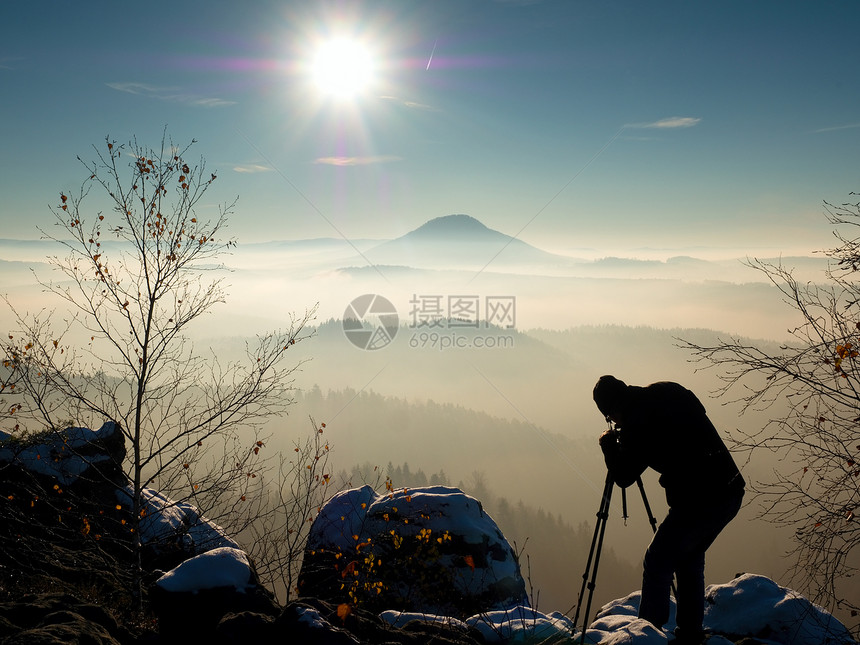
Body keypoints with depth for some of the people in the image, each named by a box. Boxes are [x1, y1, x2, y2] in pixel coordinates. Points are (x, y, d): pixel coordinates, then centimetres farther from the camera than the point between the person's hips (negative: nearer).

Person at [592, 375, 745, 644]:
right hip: (731, 491, 8)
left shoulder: (636, 423, -11)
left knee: (656, 564, 4)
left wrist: (608, 444, 13)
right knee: (689, 559, 22)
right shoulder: (669, 392, 9)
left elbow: (623, 477, -3)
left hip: (698, 500, -8)